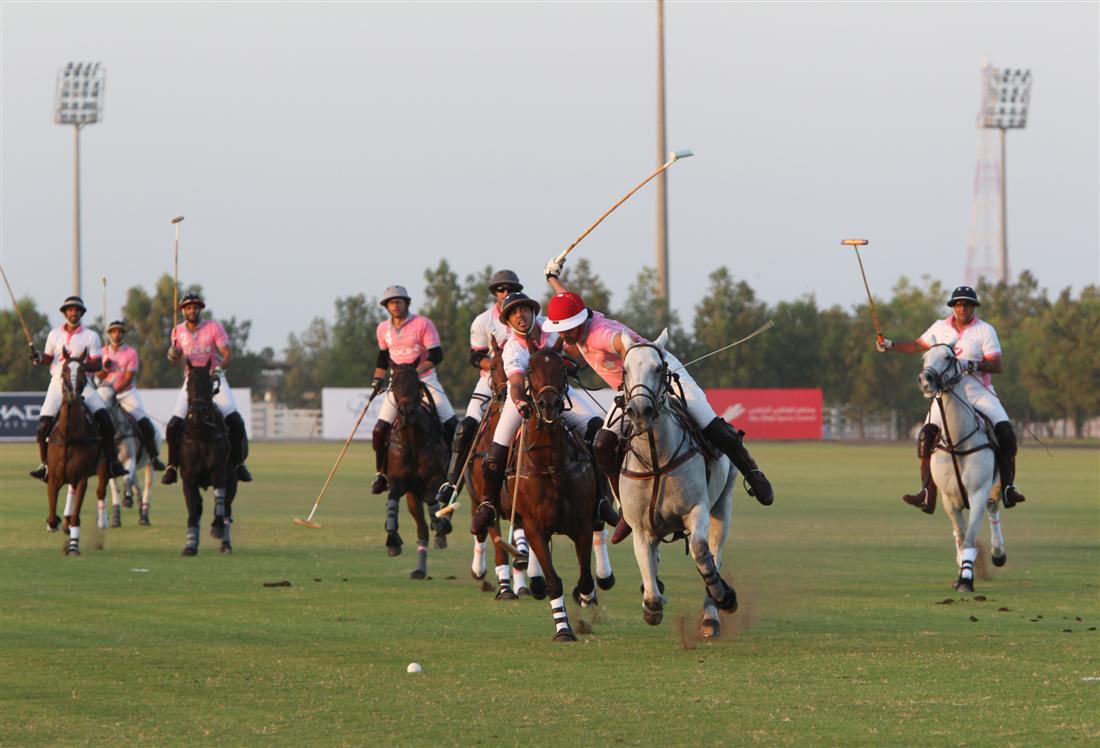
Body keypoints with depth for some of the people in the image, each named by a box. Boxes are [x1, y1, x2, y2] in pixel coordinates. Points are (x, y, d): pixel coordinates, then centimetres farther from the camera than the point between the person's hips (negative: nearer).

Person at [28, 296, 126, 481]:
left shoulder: (90, 336, 4)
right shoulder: (54, 335, 11)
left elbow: (98, 365, -1)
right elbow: (48, 359, 18)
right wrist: (38, 358, -5)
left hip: (82, 384, -1)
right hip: (59, 382, 1)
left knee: (104, 418, -20)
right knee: (44, 424, -14)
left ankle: (111, 462, -14)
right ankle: (45, 464, 4)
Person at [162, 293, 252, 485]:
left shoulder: (213, 327, -7)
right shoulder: (179, 331, 3)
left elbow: (227, 353, -11)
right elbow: (176, 358, 10)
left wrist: (220, 368, -30)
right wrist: (173, 354, -14)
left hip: (214, 378, -2)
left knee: (235, 422, -16)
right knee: (174, 425, -9)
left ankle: (238, 464, -1)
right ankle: (172, 466, 5)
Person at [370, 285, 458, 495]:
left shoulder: (422, 324, -11)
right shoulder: (383, 329, 4)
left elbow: (436, 355, -16)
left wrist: (416, 371, -27)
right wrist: (378, 379, 5)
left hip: (425, 380, -3)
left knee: (452, 426, -11)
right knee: (380, 430, -7)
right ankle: (382, 474, 8)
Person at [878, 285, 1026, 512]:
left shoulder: (985, 330, -2)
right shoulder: (941, 327, 9)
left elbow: (997, 366, -9)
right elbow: (918, 345, 24)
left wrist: (970, 365, -23)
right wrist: (890, 345, 14)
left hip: (979, 392, -2)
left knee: (1005, 431, -21)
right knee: (927, 435, -16)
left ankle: (1008, 487, -14)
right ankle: (927, 494, -13)